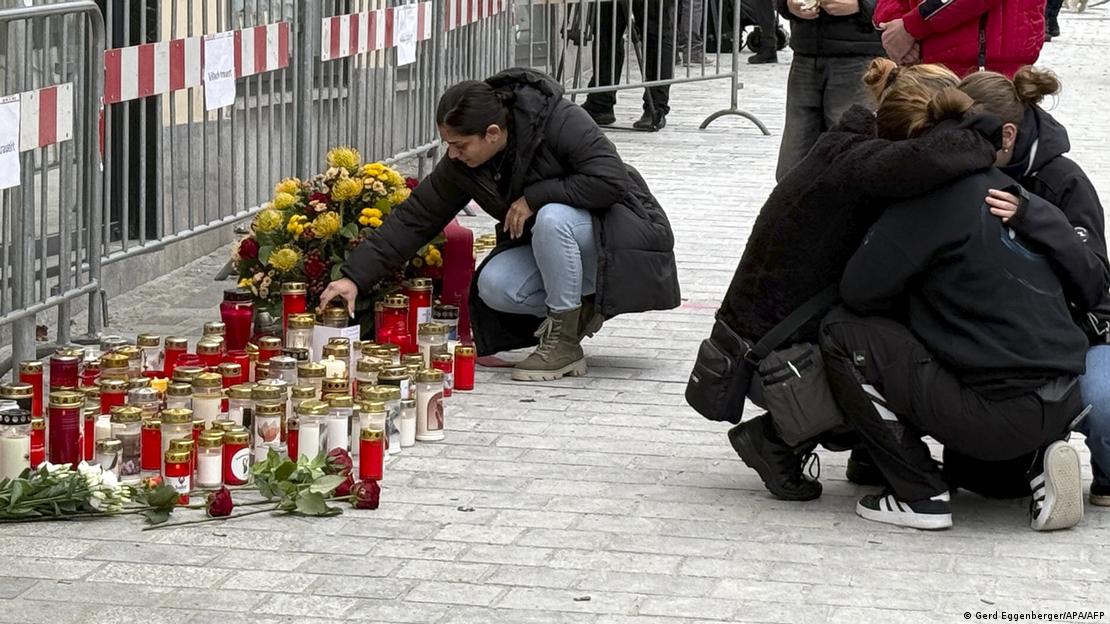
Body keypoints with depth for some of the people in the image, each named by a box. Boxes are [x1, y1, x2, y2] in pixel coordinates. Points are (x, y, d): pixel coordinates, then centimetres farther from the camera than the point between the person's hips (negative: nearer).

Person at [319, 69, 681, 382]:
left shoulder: (559, 122, -27)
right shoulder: (460, 166, -9)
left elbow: (611, 180, -32)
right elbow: (413, 220, -6)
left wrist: (534, 197, -28)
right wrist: (355, 277, -13)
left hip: (613, 237, -6)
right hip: (549, 244, 6)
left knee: (552, 218, -36)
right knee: (493, 286, -21)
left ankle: (564, 342, -21)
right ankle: (579, 311, 4)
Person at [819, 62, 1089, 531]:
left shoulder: (934, 198, -9)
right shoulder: (1002, 185, 14)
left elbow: (859, 290, -9)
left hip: (1002, 414, -8)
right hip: (1063, 402, 8)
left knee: (843, 333, 2)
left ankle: (919, 496, 3)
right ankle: (1040, 460, 12)